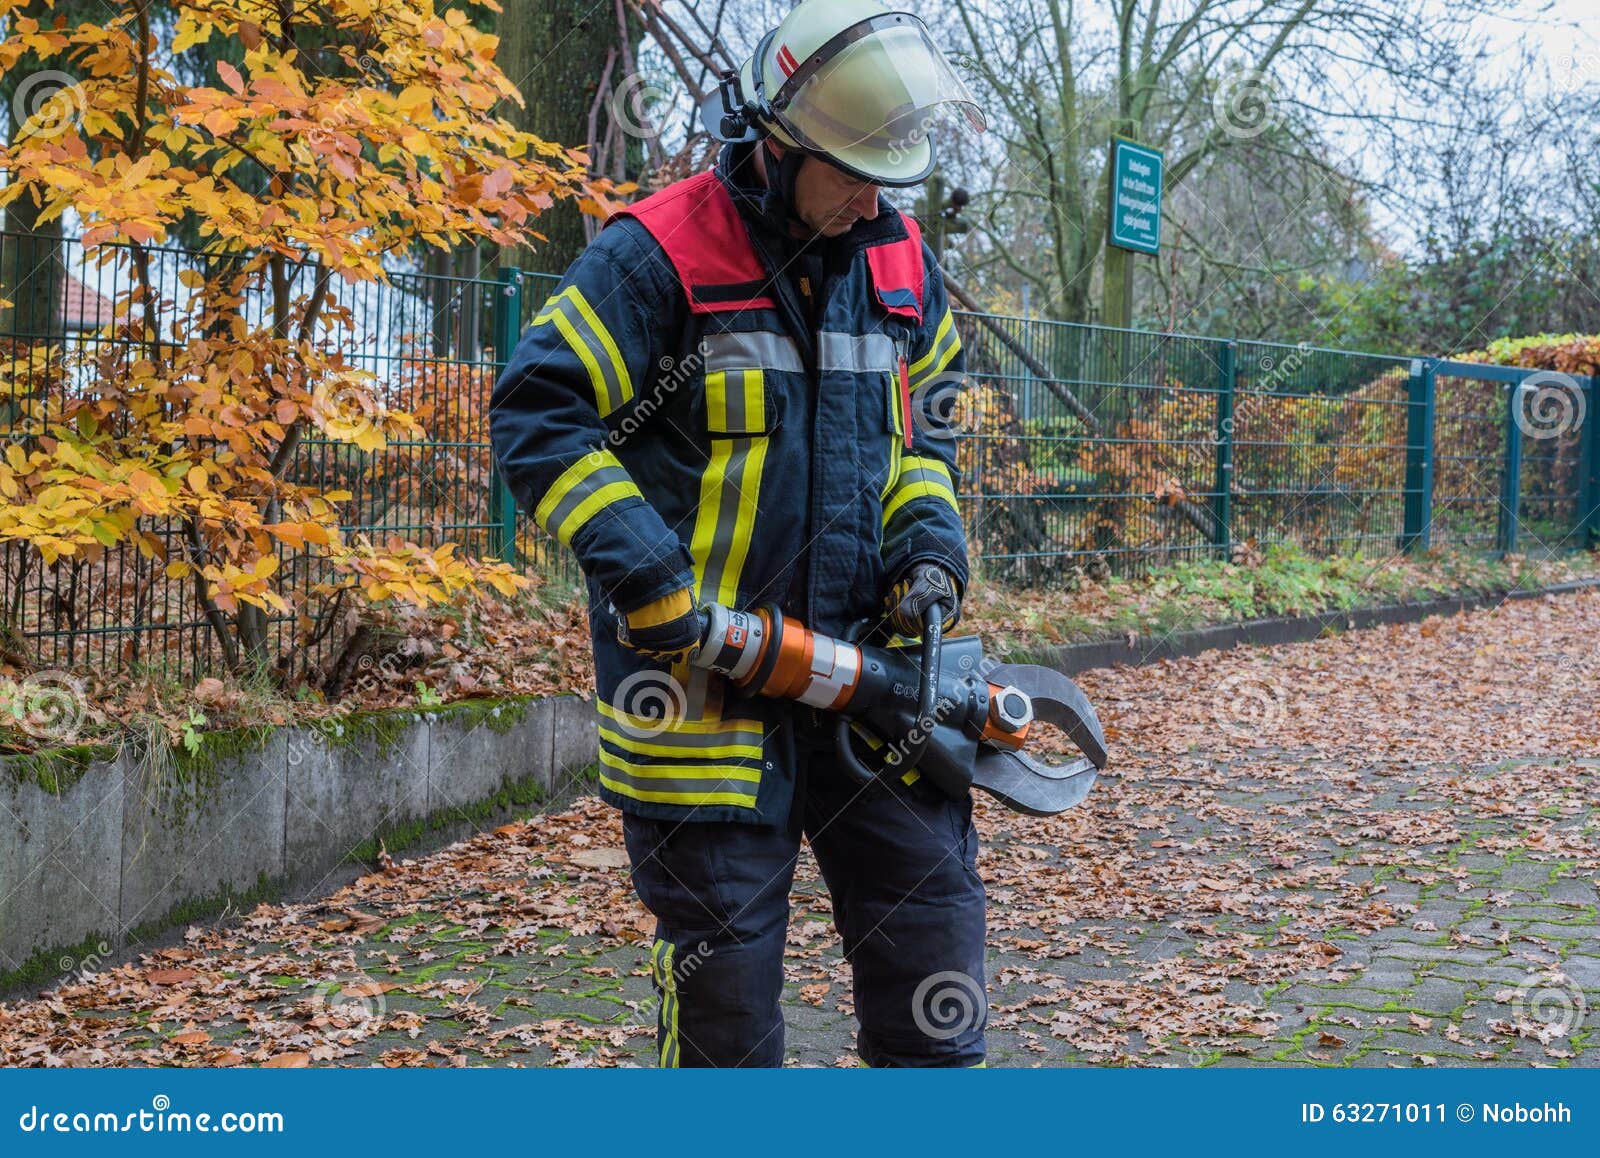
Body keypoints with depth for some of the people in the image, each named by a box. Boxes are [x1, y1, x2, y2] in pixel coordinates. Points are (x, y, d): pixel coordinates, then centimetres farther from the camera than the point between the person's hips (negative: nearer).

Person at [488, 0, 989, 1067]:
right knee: (723, 942, 3)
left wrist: (930, 546, 5)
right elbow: (537, 415, -13)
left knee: (933, 901, 7)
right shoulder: (657, 256, -11)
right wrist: (645, 574, -19)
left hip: (863, 657, 5)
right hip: (701, 669, -5)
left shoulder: (900, 264, 9)